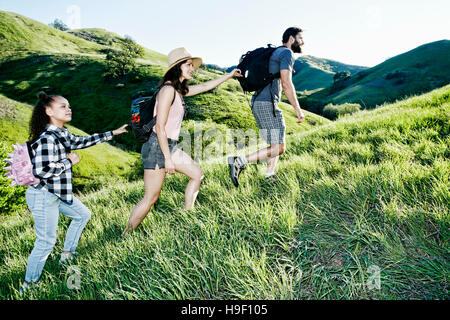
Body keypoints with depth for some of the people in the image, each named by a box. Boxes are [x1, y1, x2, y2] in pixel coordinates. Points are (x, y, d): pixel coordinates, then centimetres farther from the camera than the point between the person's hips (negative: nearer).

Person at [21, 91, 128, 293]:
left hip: (58, 193, 10)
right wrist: (69, 161, -18)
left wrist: (112, 134, 25)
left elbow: (81, 141, 22)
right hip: (43, 196, -10)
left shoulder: (62, 134, 6)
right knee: (46, 242, -2)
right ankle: (29, 285, 17)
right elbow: (42, 170, -31)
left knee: (82, 215, 23)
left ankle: (67, 255, 39)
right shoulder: (47, 138, -24)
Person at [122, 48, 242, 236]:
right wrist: (168, 158, -20)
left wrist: (229, 75, 32)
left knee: (197, 174, 16)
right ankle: (125, 237, 11)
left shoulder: (179, 90, 11)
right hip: (157, 148, -10)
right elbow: (160, 127, -20)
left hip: (170, 147, 10)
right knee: (151, 198, -4)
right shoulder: (168, 89, -16)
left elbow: (205, 86, 27)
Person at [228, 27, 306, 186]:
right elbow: (286, 85, -15)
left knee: (276, 144, 16)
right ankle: (239, 161, -15)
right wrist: (298, 109, -12)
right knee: (279, 148, -10)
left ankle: (270, 177, 17)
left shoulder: (274, 53, 26)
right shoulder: (287, 53, -4)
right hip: (267, 104, -10)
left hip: (257, 103, 10)